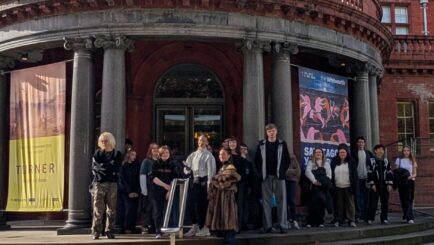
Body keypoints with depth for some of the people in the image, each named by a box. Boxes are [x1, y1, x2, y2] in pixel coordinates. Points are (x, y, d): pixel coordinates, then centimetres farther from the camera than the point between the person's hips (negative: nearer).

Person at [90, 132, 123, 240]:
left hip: (112, 184, 0)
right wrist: (109, 168, -7)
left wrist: (102, 167, -6)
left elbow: (116, 169, -4)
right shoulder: (97, 153, 11)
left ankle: (110, 231, 7)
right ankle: (96, 232, -2)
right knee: (98, 209, -5)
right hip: (99, 183, 0)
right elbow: (94, 168, 0)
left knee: (111, 209, 1)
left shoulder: (117, 154, 8)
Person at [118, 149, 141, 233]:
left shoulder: (137, 166, 10)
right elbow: (122, 180, -3)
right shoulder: (123, 166, 2)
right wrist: (129, 192, -9)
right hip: (126, 192, -3)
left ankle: (132, 228, 4)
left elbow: (139, 179, 6)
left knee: (134, 210, -3)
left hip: (135, 193, 3)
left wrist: (137, 192, -6)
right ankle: (127, 228, -6)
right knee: (129, 208, -14)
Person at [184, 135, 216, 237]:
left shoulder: (208, 155, -6)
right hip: (195, 180, 6)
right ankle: (195, 226, 16)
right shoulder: (193, 155, 14)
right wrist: (186, 166, -7)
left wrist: (209, 184, -17)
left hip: (204, 181, -6)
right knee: (193, 203, 6)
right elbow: (189, 167, 17)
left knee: (203, 204, -2)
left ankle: (205, 228, 7)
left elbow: (210, 170, -12)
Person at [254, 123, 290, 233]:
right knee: (266, 201, 2)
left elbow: (287, 160, 7)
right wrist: (260, 173, 0)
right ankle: (267, 226, 7)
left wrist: (283, 171, -3)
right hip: (266, 177, 1)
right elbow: (257, 160, 8)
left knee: (281, 200, -2)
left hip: (279, 176, -1)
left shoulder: (282, 144, 5)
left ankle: (283, 225, 2)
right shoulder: (262, 145, 6)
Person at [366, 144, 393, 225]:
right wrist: (372, 184, -10)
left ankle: (384, 219, 17)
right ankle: (370, 219, 1)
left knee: (385, 203, 7)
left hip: (384, 186, 4)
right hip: (375, 186, -4)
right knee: (373, 203, -5)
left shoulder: (386, 161, 11)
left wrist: (389, 184, 2)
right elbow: (369, 173, -5)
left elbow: (389, 173, 10)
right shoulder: (372, 161, -2)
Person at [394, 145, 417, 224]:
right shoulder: (398, 160, 8)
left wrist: (410, 176, -13)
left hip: (410, 181, 0)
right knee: (403, 200, 2)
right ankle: (406, 216, 13)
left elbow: (415, 173, 8)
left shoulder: (412, 161, 10)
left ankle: (410, 218, -13)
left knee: (409, 200, -9)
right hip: (401, 182, 0)